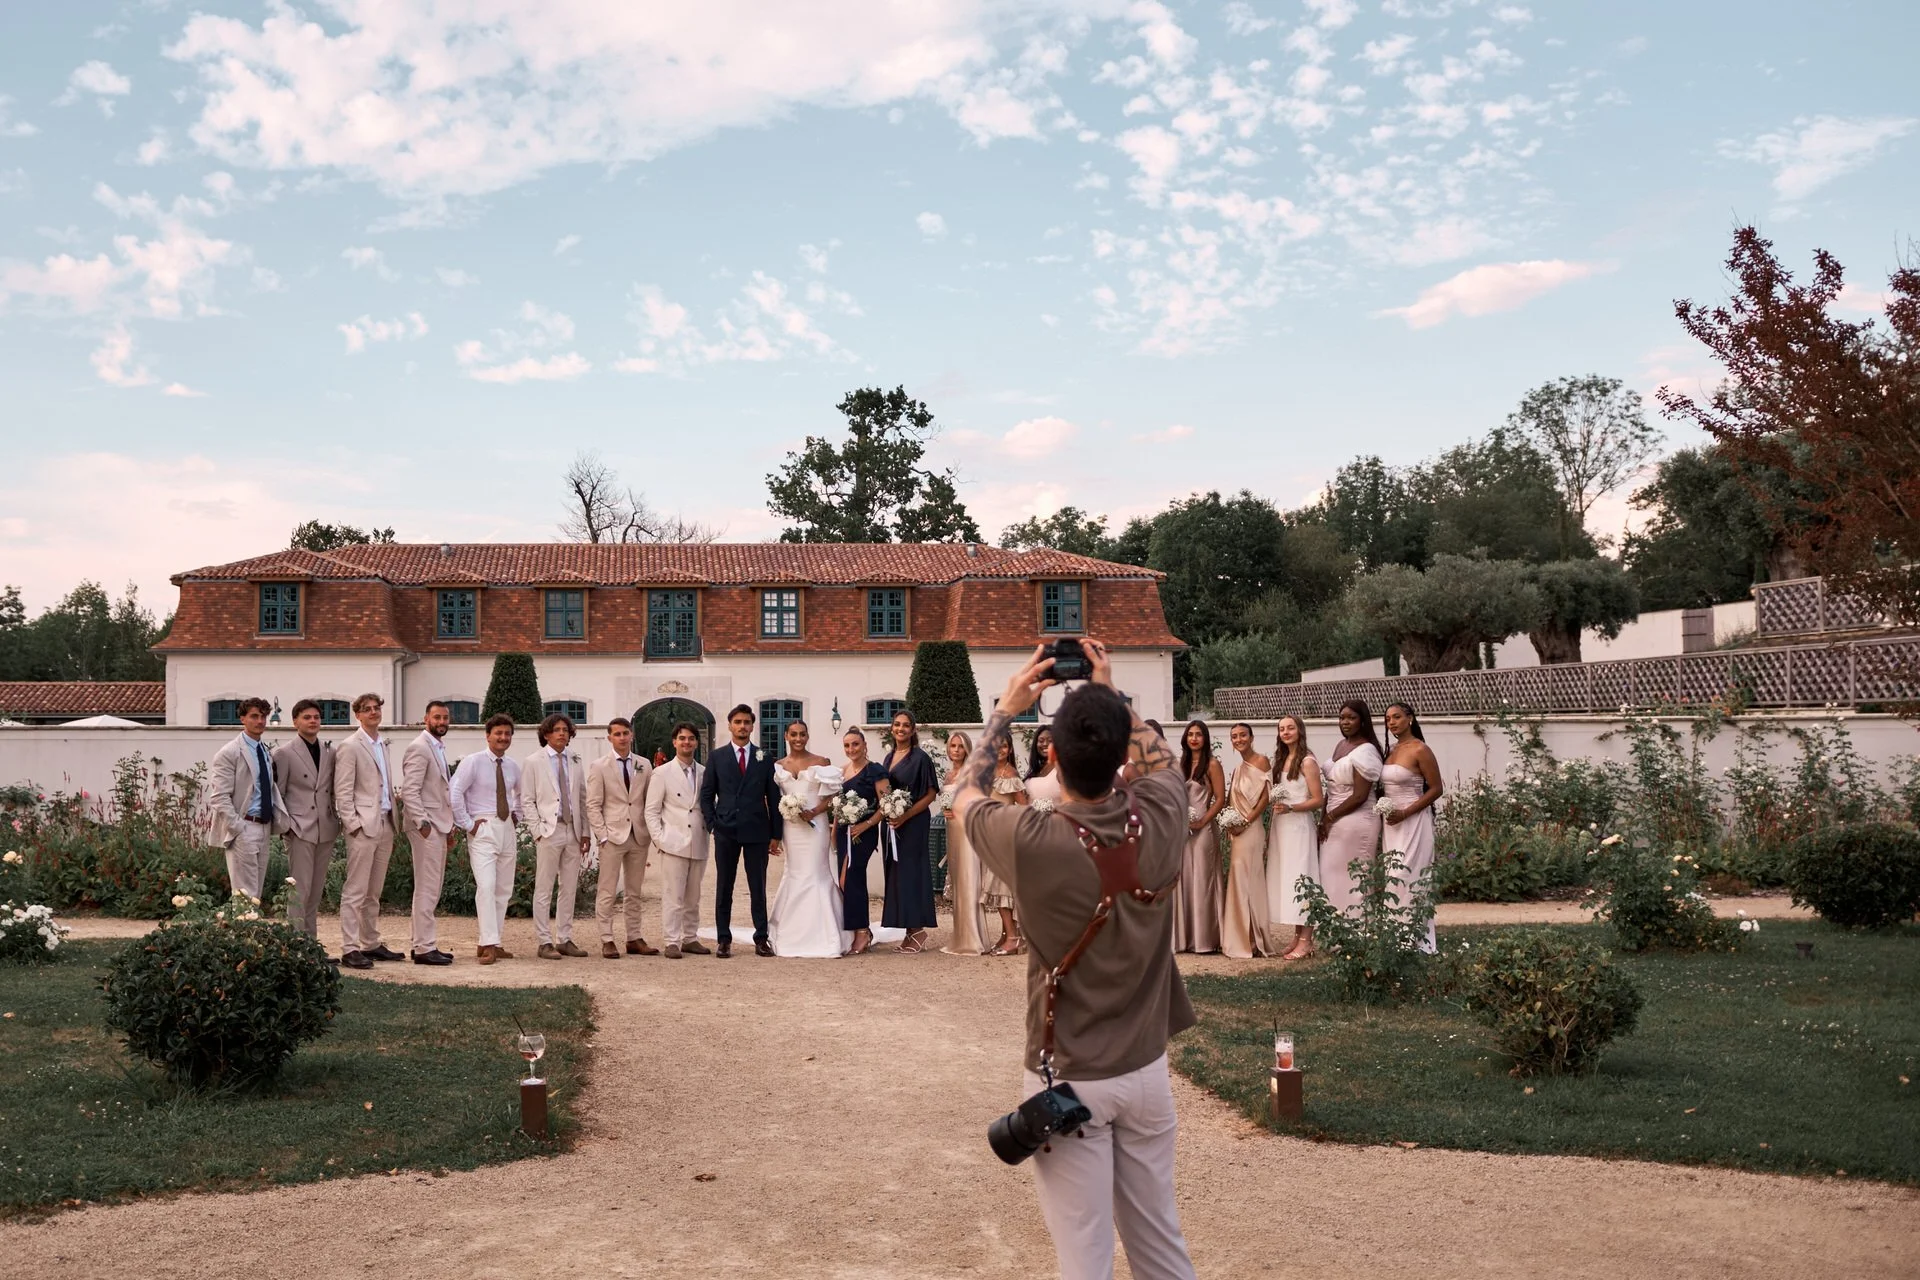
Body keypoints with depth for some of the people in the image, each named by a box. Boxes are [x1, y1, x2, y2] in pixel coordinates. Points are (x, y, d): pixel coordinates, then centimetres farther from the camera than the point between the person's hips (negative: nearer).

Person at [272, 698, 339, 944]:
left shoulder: (330, 752, 12)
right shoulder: (284, 753, -2)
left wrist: (339, 821, 9)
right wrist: (285, 826, -8)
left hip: (326, 829, 5)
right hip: (300, 830, -5)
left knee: (316, 891, 10)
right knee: (300, 891, -7)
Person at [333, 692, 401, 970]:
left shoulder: (383, 746, 18)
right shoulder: (350, 747, -5)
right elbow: (342, 792, -10)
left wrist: (393, 825, 16)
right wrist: (354, 825, -15)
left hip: (384, 825, 7)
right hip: (363, 827, -7)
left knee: (374, 892, 12)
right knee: (355, 892, -7)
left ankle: (371, 944, 18)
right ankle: (349, 949, -5)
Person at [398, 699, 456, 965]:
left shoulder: (439, 748, 18)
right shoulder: (419, 748, -11)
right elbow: (409, 791, -18)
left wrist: (449, 824, 17)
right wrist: (423, 823, -23)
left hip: (439, 826, 10)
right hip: (426, 827, -10)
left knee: (432, 889, 13)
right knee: (427, 889, -8)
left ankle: (422, 944, 19)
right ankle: (424, 948, -5)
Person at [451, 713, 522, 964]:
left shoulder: (513, 767, 11)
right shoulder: (473, 762, -7)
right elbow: (454, 792, -12)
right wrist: (466, 823, -13)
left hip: (507, 830, 6)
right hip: (483, 829, -6)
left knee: (504, 890, 7)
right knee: (486, 886, -16)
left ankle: (493, 943, 14)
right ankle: (489, 944, -18)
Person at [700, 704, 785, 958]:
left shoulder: (764, 758, 6)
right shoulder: (717, 757, 6)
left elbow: (774, 797, 6)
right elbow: (706, 794, 7)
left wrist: (775, 834, 3)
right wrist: (712, 824, -4)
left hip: (757, 831, 0)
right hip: (726, 831, 0)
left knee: (758, 887, 3)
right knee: (723, 887, 4)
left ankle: (761, 938, 8)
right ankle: (724, 939, 9)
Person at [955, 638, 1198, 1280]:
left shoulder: (1033, 840, -22)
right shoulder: (1160, 819, -12)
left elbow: (967, 795, 2)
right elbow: (1159, 758, 14)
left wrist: (1006, 708, 10)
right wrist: (1111, 695, 15)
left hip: (1070, 1078, -4)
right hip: (1146, 1066, 4)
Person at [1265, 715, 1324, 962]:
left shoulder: (1307, 761, -7)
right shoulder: (1282, 761, 15)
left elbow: (1318, 800, -10)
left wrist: (1290, 808, -22)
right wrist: (1270, 829, 13)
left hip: (1299, 826, -8)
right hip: (1281, 828, 8)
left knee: (1300, 878, -7)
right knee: (1285, 880, 6)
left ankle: (1306, 941, -5)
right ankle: (1298, 936, 10)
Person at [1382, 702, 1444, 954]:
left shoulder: (1420, 750, -11)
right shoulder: (1391, 750, 11)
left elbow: (1436, 789, -12)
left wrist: (1405, 813, -17)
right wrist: (1386, 812, 4)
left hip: (1413, 822, -8)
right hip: (1391, 822, 8)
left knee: (1409, 877, -7)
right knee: (1395, 878, 8)